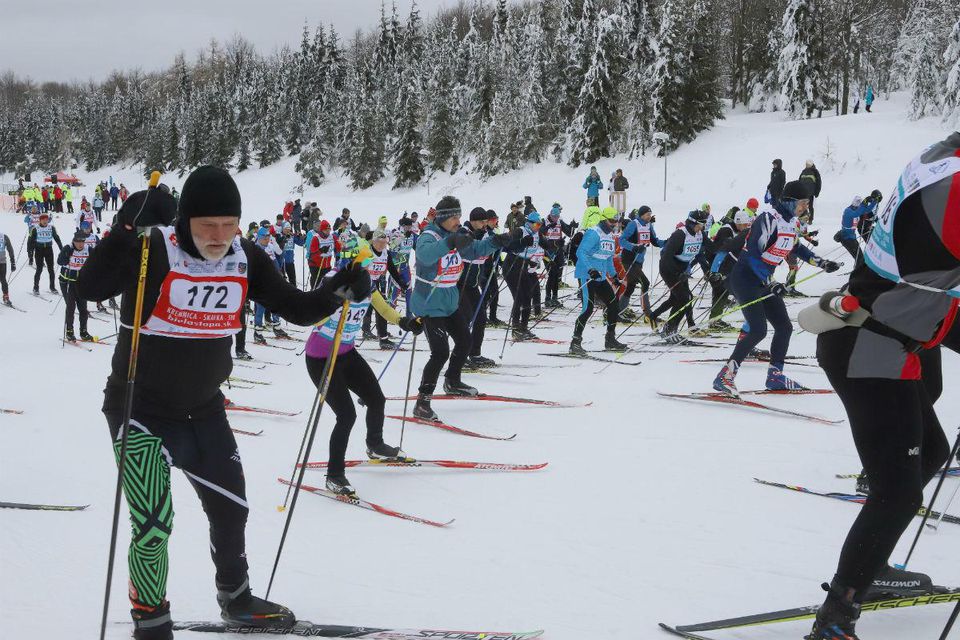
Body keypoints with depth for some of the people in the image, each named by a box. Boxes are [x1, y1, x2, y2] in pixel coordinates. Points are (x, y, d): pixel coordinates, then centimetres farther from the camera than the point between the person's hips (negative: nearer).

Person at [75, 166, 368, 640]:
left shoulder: (245, 260, -6)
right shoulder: (154, 250, -21)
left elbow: (298, 309, -1)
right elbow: (89, 288, -34)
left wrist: (338, 290, -19)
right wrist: (128, 228, -45)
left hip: (204, 411, 6)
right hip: (142, 411, -6)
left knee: (231, 508, 18)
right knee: (153, 526, -12)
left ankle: (236, 600, 43)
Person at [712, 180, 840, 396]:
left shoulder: (791, 222, 7)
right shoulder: (768, 219, -21)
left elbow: (795, 247, 27)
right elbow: (752, 253, -25)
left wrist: (821, 263, 24)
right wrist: (769, 283, -30)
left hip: (765, 281, 9)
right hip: (746, 279, -9)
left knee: (784, 327, 9)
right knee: (758, 330, -20)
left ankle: (775, 375, 22)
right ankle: (724, 376, -17)